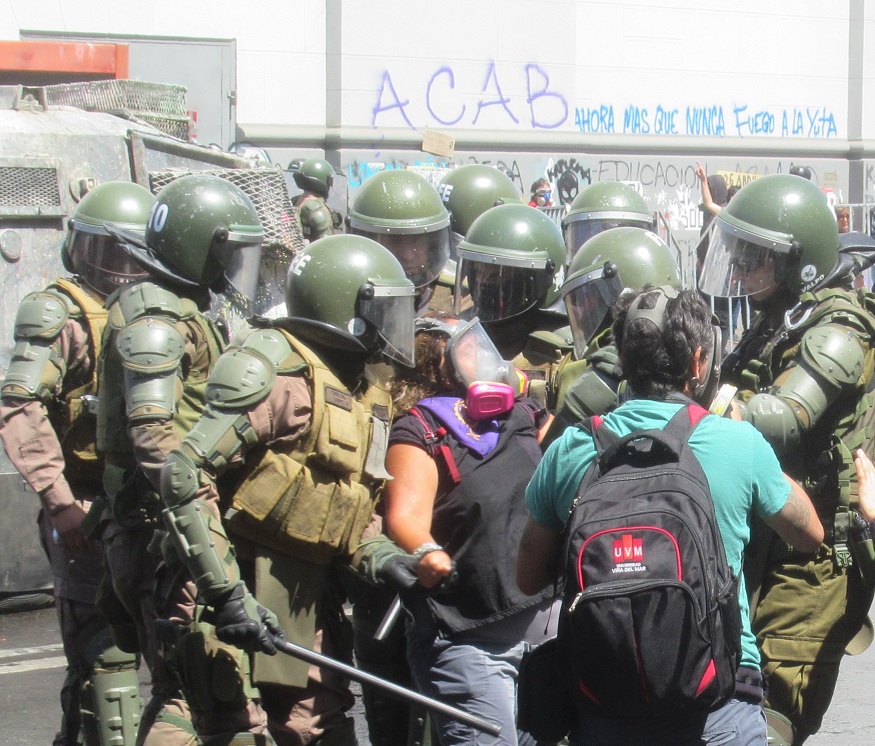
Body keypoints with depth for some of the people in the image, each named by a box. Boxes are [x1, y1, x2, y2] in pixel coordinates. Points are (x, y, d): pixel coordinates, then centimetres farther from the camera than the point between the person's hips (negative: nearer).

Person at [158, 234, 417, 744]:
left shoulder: (366, 391, 14)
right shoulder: (278, 371, -14)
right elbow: (185, 475, -21)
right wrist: (225, 590, -24)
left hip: (312, 601, 8)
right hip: (249, 597, -8)